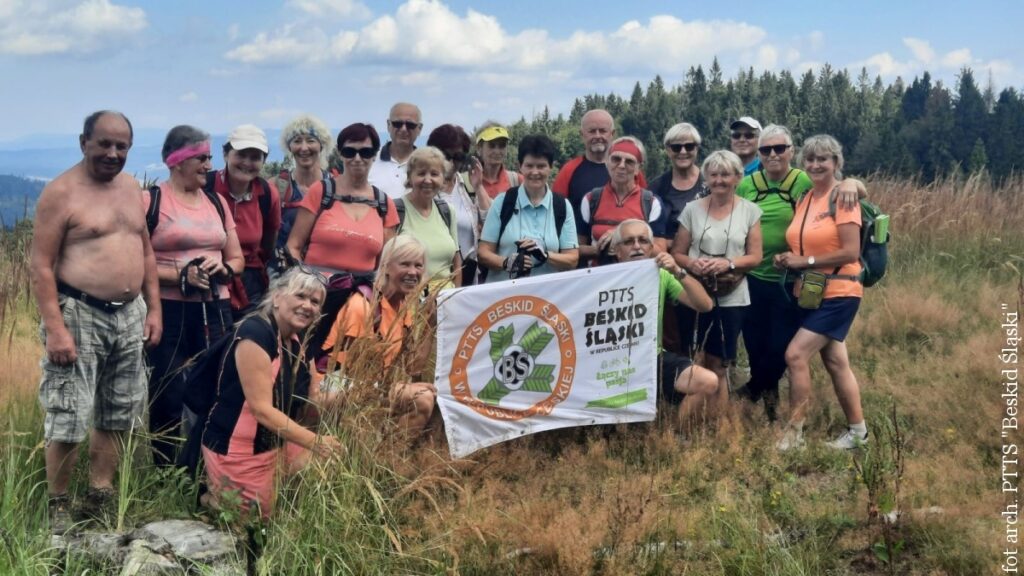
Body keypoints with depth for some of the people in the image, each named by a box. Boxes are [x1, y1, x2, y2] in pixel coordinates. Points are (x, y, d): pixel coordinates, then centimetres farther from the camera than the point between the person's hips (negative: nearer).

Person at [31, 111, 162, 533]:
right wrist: (54, 328, -20)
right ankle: (57, 505, 12)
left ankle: (100, 498, 24)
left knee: (115, 417, 12)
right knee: (68, 420, -5)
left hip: (129, 315, 7)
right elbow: (41, 265, -13)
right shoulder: (61, 192, -10)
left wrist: (153, 309, 11)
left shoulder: (130, 187, 11)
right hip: (79, 315, -7)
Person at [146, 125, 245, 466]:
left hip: (215, 311, 5)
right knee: (168, 398, -2)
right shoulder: (150, 201, -3)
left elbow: (237, 258, 20)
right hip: (169, 312, -4)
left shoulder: (216, 202, 14)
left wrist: (223, 268, -2)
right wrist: (180, 275, -17)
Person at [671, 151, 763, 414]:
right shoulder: (692, 209, 3)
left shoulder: (750, 211, 2)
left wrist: (728, 264, -17)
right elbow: (677, 253, 4)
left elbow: (755, 256, 1)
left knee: (718, 365, 8)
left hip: (731, 298, 0)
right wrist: (693, 264, -17)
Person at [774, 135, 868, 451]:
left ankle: (794, 431, -4)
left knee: (796, 354, -14)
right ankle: (858, 430, 23)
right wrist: (787, 259, -1)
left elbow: (851, 252, -19)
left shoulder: (842, 197, -13)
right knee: (835, 361, 12)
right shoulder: (804, 199, 10)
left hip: (838, 293, -8)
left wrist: (805, 261, -17)